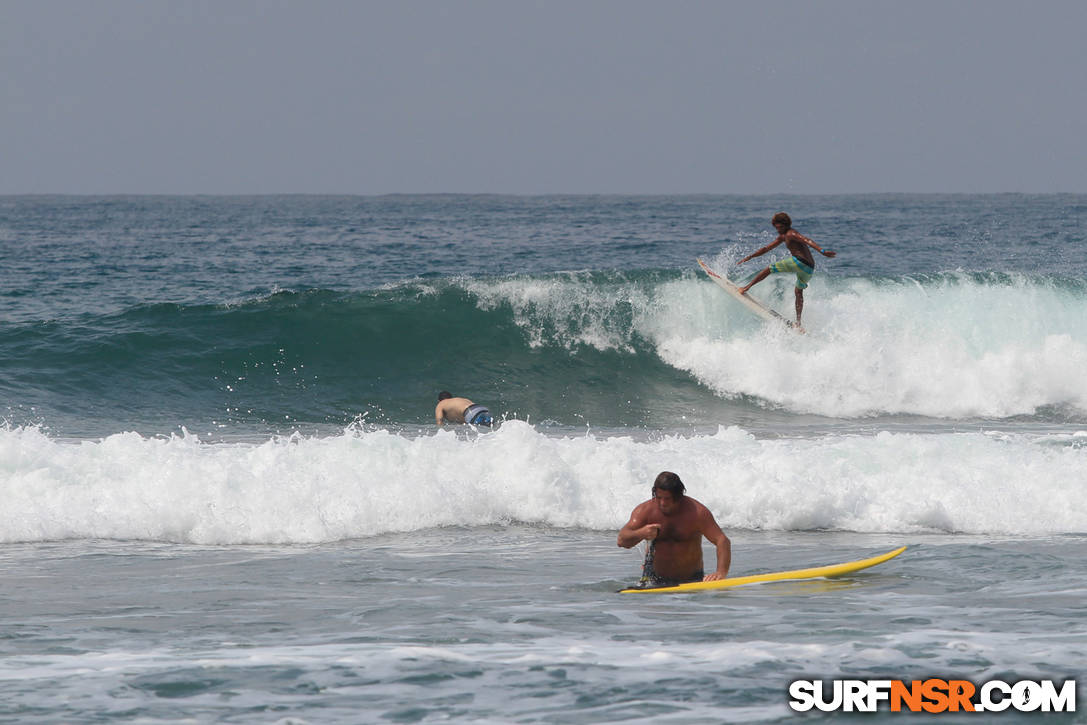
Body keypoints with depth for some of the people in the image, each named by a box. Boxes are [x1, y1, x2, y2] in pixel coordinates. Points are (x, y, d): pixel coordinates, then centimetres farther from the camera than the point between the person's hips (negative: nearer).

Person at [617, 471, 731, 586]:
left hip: (692, 580, 0)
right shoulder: (645, 510, -10)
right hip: (655, 579, 0)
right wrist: (641, 533, -40)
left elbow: (722, 541, -20)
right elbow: (622, 541, -17)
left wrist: (721, 572, -38)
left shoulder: (697, 512, -14)